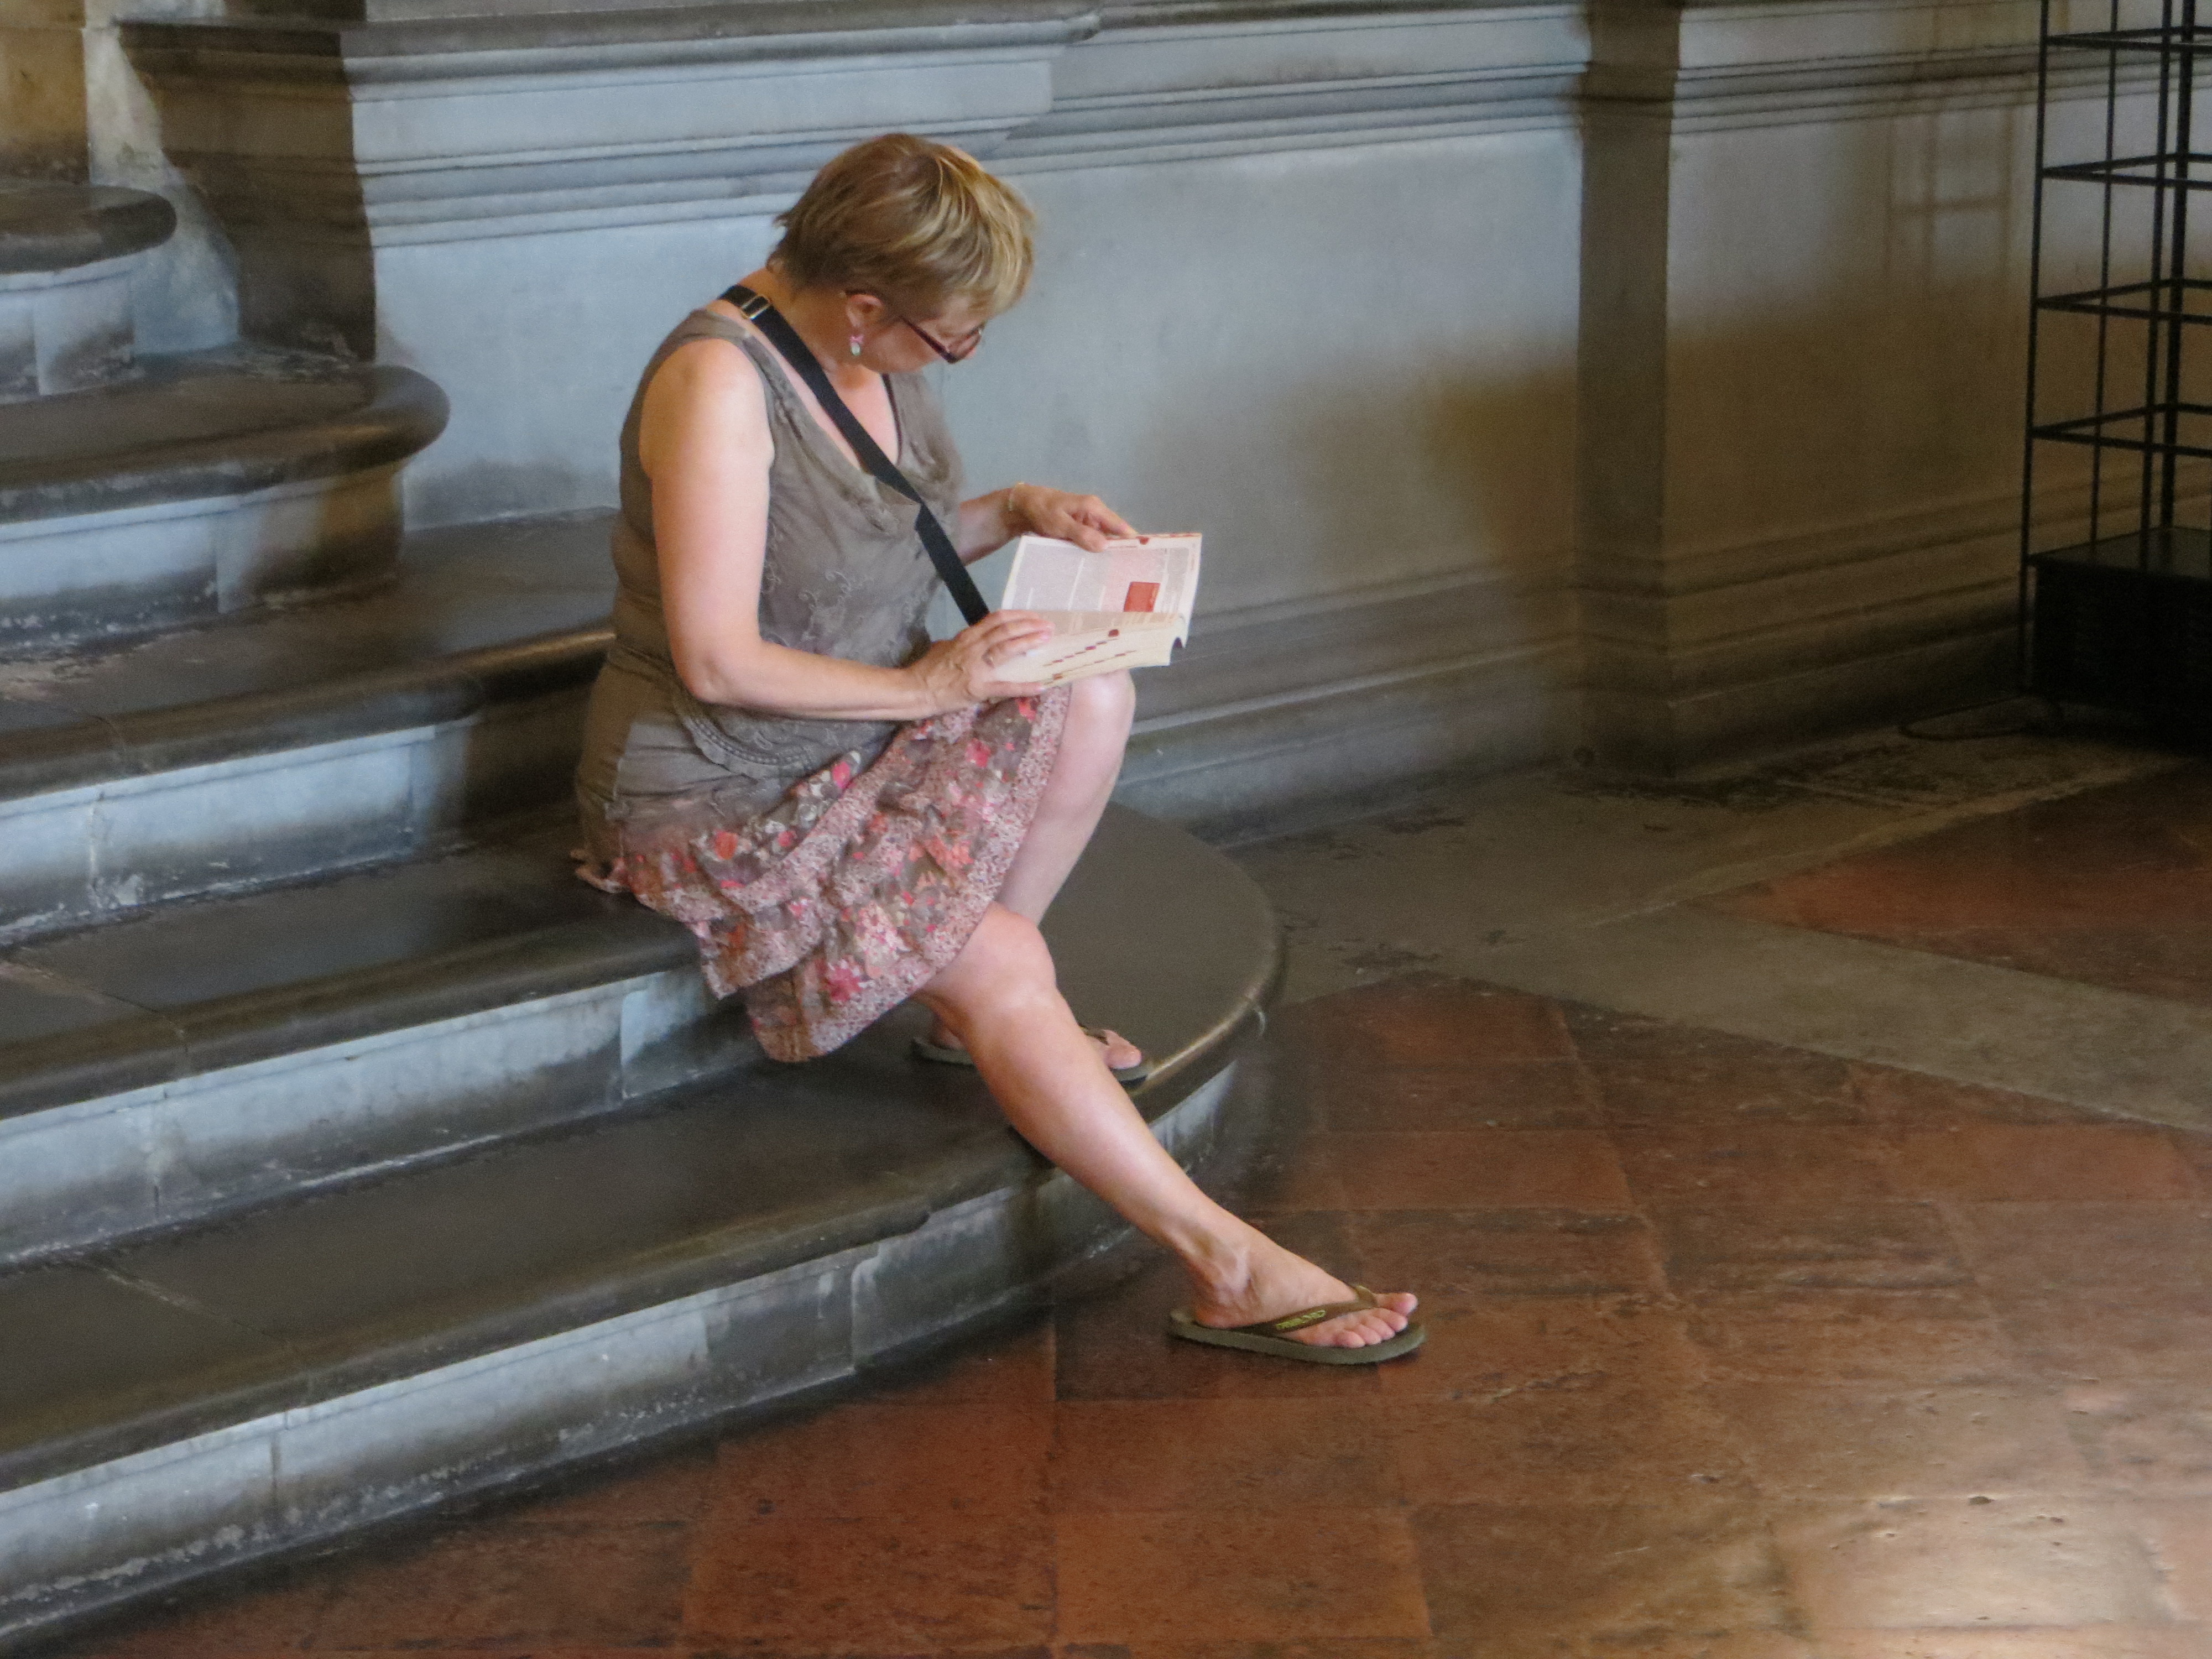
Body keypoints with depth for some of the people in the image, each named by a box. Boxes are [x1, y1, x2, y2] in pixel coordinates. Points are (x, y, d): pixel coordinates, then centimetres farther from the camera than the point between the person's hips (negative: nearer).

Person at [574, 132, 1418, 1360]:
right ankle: (1227, 1267, -20)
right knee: (1002, 962, -24)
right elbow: (718, 662, -27)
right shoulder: (718, 381, -25)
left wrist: (1015, 513, 3)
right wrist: (921, 687, -20)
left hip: (857, 737, 9)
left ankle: (981, 1009, 1)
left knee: (1093, 704, -12)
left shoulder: (871, 358, 2)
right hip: (721, 802, -9)